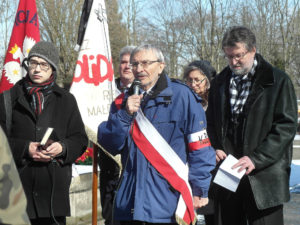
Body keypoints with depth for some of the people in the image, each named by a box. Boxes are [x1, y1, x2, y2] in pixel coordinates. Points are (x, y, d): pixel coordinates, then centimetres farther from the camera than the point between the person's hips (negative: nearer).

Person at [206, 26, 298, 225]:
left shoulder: (278, 81, -2)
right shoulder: (220, 83, 14)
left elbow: (287, 126, -8)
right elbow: (211, 122, 20)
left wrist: (256, 158, -16)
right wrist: (216, 148, 0)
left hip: (264, 175, -4)